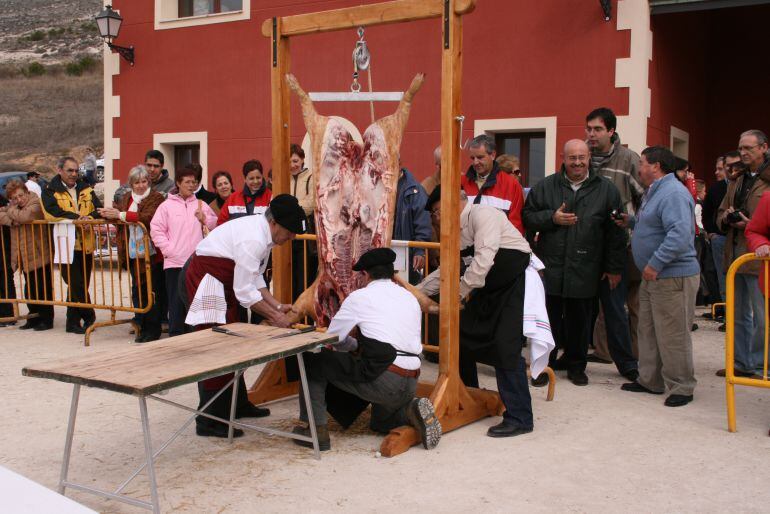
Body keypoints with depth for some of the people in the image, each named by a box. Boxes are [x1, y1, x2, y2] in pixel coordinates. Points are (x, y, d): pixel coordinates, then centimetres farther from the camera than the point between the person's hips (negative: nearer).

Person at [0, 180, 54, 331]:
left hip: (39, 256, -8)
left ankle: (46, 320, 8)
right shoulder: (14, 205, 11)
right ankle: (34, 318, 26)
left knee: (43, 290, 0)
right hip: (25, 257, 8)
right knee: (30, 290, 15)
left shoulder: (36, 204, -13)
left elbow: (24, 216, -30)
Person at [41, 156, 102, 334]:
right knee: (76, 284, -9)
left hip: (86, 244, 4)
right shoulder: (50, 191, 3)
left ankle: (73, 322, 17)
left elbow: (98, 209, 4)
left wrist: (89, 218, -17)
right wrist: (78, 218, -19)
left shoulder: (86, 189, 15)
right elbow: (53, 212, -15)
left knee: (81, 284, 8)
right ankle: (89, 316, 5)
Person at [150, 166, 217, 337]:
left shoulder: (202, 205, 12)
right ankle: (175, 335, 7)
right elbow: (156, 230, -2)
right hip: (174, 262, -3)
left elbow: (216, 225, 11)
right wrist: (168, 250, -9)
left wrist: (204, 219, -7)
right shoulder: (167, 205, 3)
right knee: (176, 301, -1)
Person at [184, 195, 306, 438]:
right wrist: (274, 316, -16)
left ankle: (237, 404, 29)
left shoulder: (263, 234, 4)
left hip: (220, 281, 11)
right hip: (202, 280, -11)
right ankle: (208, 421, -4)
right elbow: (245, 291, -25)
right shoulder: (253, 240, -27)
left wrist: (277, 306, 4)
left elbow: (255, 278, 10)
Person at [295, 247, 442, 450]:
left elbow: (332, 338, 8)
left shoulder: (360, 297, 0)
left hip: (381, 380, -7)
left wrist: (355, 345, 30)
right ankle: (410, 412, 5)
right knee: (380, 423, 35)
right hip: (411, 385, 7)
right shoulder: (410, 298, 16)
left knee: (314, 359, 9)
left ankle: (315, 429, 6)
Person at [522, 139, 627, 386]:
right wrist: (552, 218, -10)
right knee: (549, 319, 5)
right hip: (550, 267, 0)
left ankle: (576, 366, 25)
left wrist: (614, 268, 2)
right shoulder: (545, 186, 6)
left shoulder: (606, 190, 4)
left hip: (585, 271, 0)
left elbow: (615, 232, 4)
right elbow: (527, 216, 7)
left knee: (580, 320, 8)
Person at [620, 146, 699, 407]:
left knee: (672, 336, -2)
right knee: (648, 331, 16)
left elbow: (680, 234, -29)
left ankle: (681, 388, 9)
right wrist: (632, 221, 12)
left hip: (673, 277, -11)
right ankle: (650, 380, 27)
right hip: (653, 276, 11)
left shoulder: (674, 194, -19)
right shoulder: (655, 191, 16)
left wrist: (655, 263, -28)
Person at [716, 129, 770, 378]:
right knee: (739, 315, 14)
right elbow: (720, 216, 22)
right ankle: (741, 363, 24)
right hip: (735, 256, 8)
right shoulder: (736, 182, 18)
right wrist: (726, 217, 1)